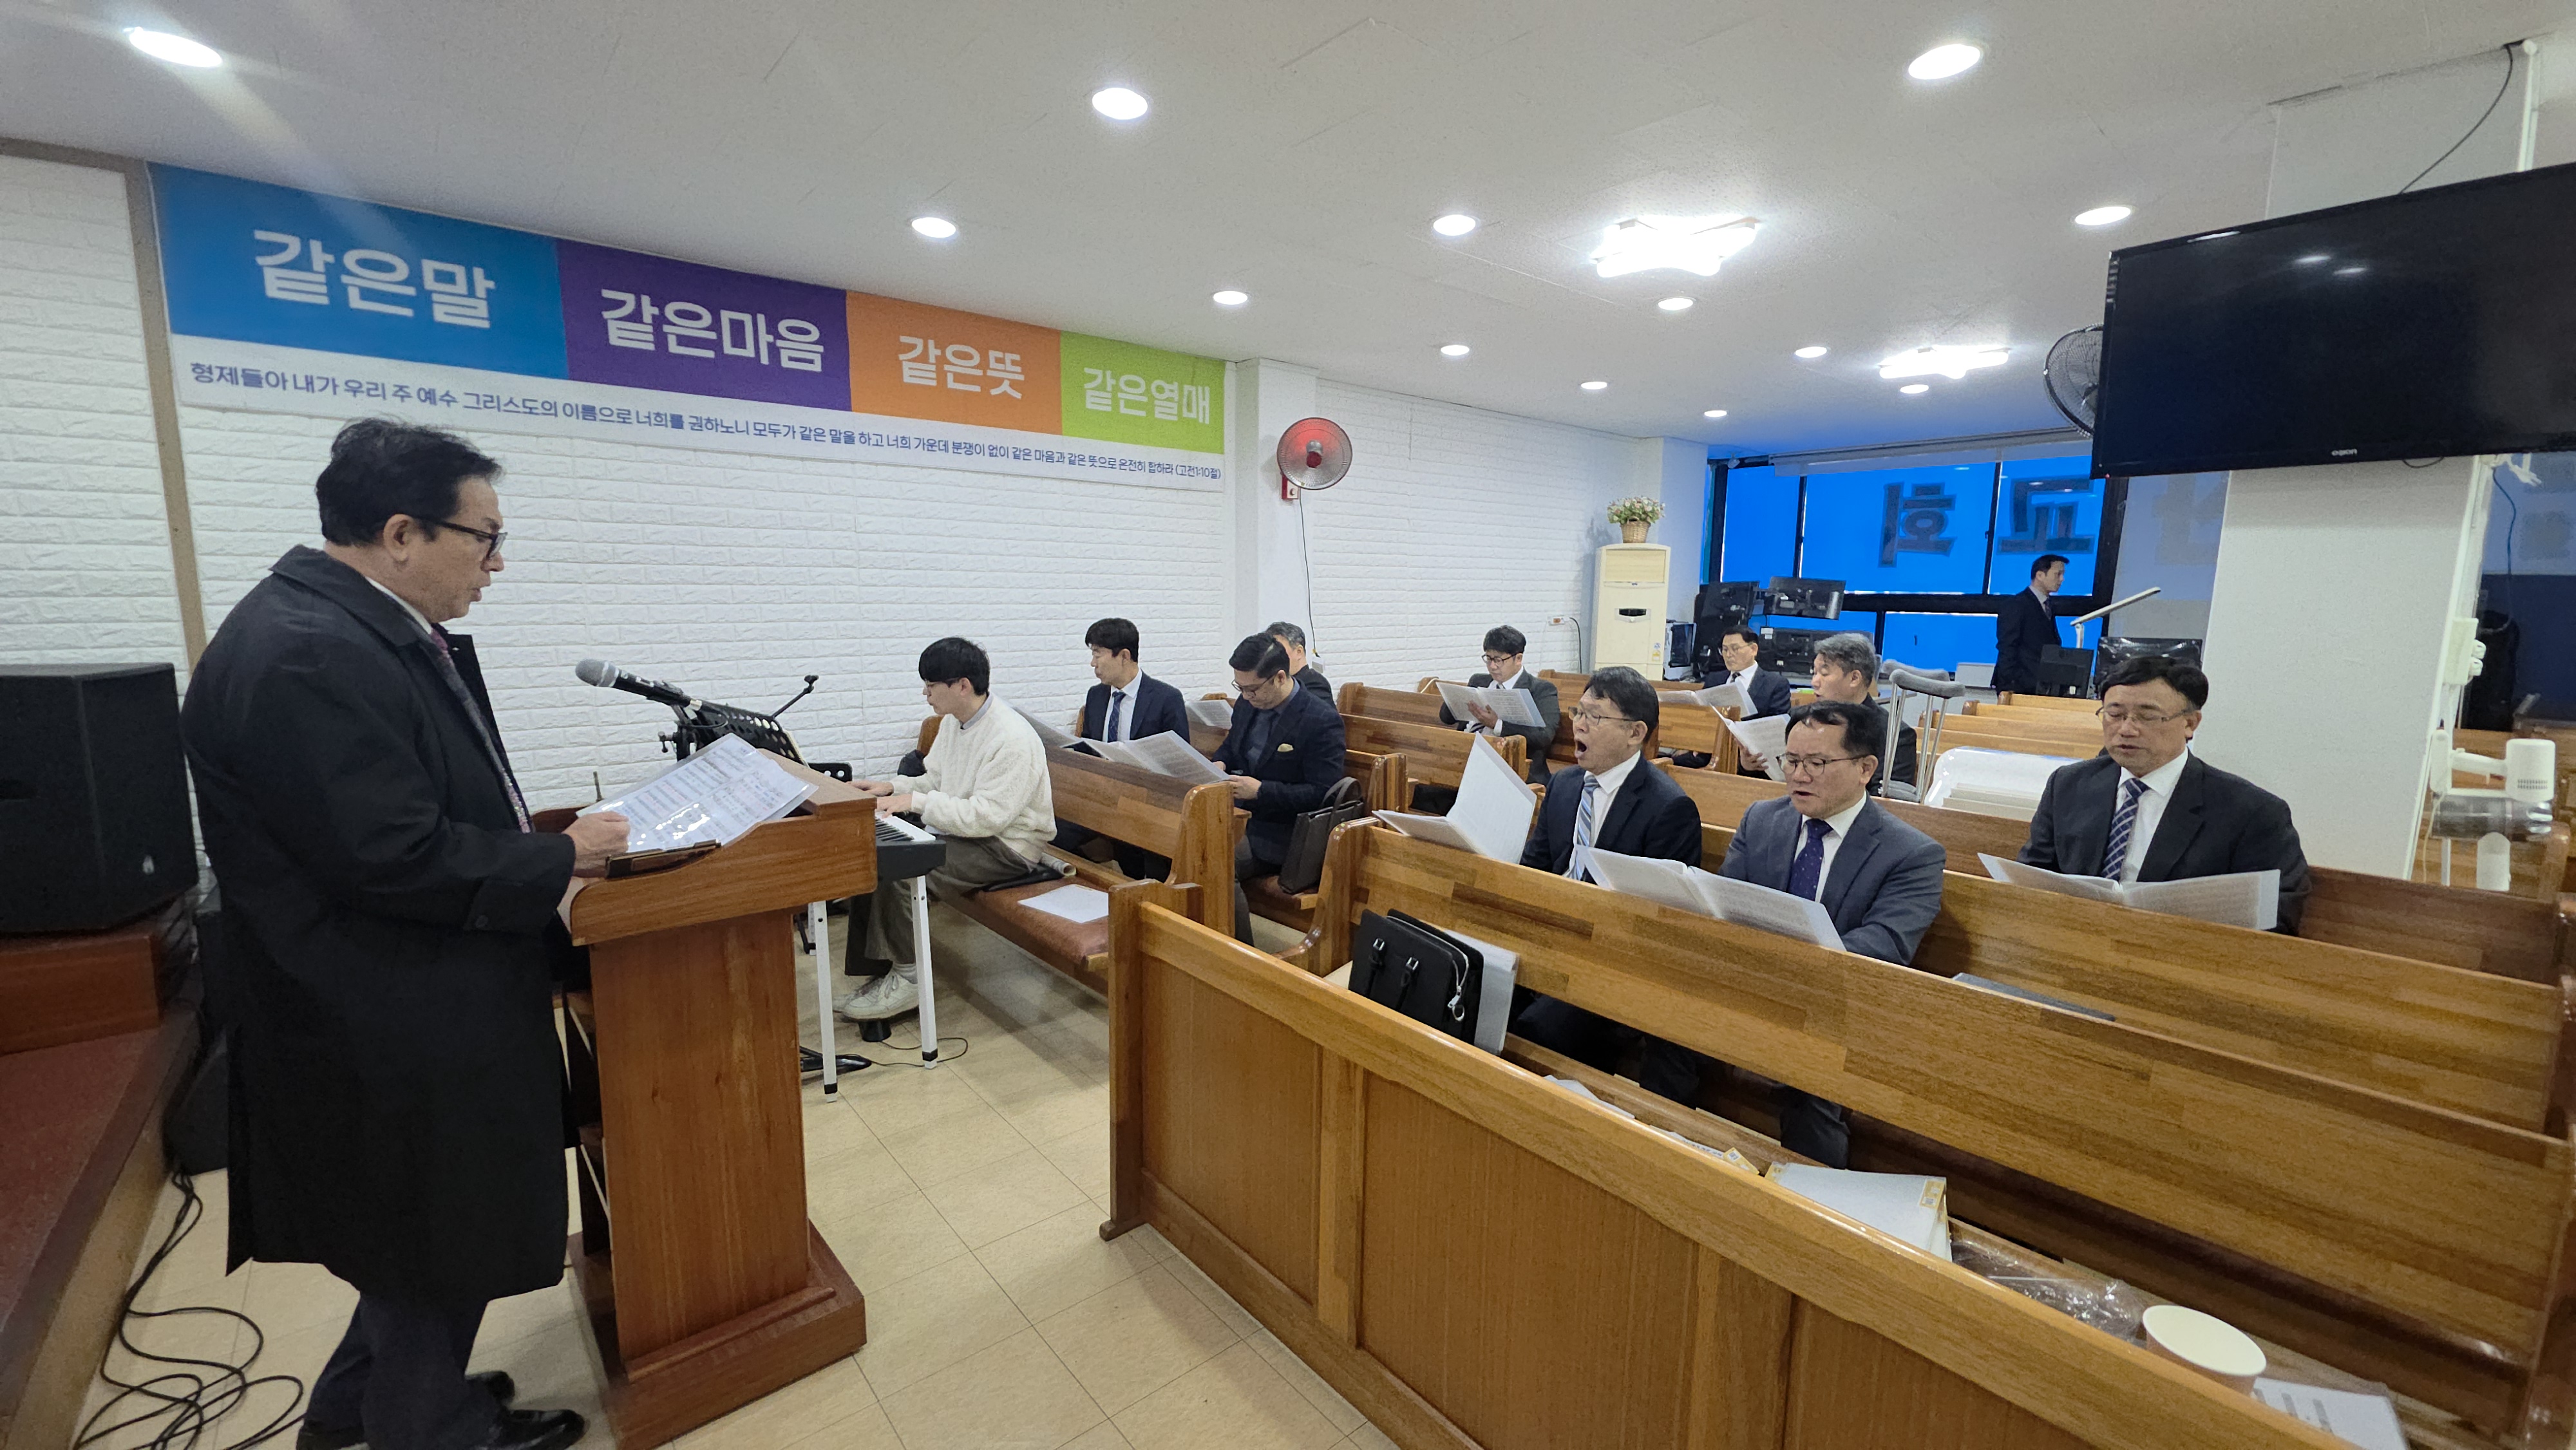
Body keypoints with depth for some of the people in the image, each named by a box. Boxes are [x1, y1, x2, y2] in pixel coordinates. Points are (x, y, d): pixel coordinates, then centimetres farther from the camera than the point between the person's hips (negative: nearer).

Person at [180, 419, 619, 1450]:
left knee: (429, 1230, 26)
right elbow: (397, 857, -28)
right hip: (394, 1031, -10)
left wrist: (536, 836, 5)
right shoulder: (305, 656, -26)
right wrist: (560, 857, -17)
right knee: (432, 1240, 12)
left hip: (420, 1008, 10)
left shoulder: (371, 630, 6)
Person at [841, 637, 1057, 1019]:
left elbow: (987, 816, -28)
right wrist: (894, 787, -1)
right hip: (964, 829, 10)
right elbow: (935, 781, 18)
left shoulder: (1012, 739, -24)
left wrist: (916, 801, -27)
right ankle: (879, 967, 2)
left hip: (1006, 847, -9)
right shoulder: (953, 722, 6)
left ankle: (907, 978, -5)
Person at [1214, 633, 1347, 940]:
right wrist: (1219, 763, -1)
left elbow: (1322, 793, -17)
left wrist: (1261, 791, -23)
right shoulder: (1248, 703, 6)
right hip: (1241, 812, 7)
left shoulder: (1322, 720, -16)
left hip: (1280, 831, -7)